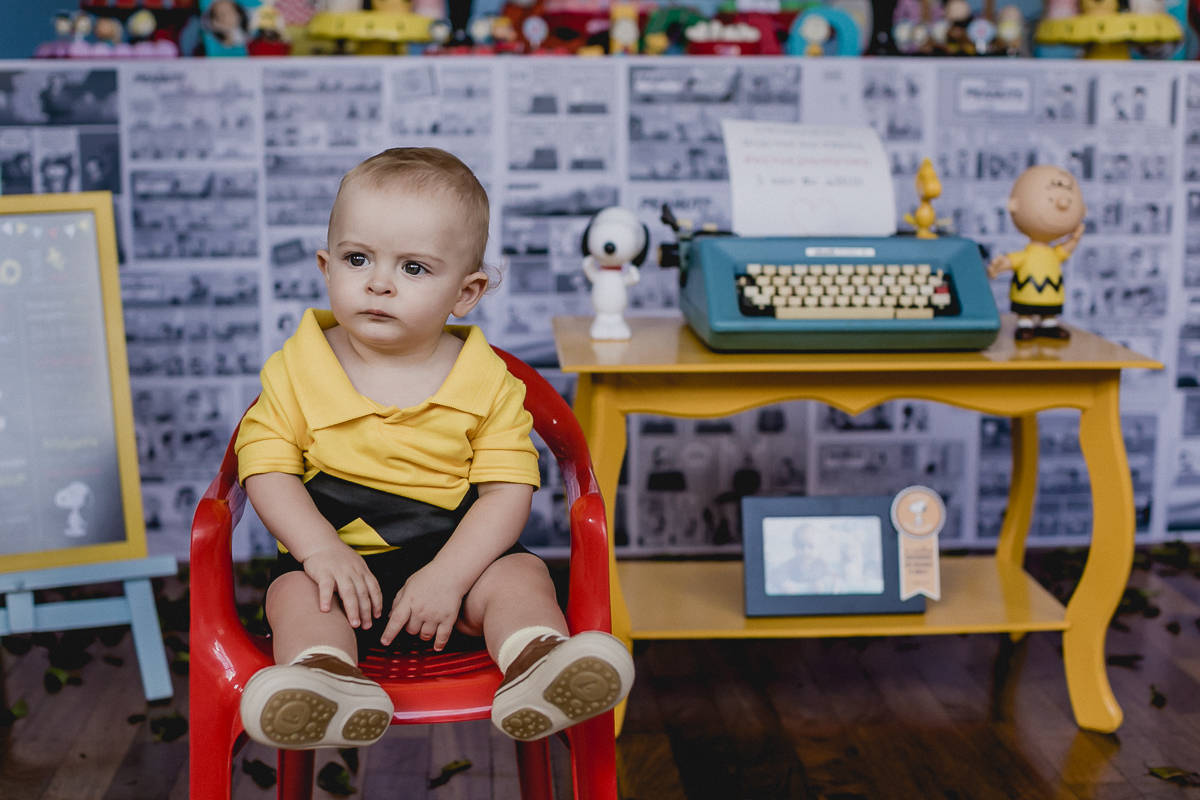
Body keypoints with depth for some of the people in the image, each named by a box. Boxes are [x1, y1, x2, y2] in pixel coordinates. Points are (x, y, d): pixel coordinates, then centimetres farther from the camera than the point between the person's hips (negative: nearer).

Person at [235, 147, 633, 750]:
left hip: (456, 556, 0)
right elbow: (267, 466, -4)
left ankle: (536, 663, -44)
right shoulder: (297, 368, -2)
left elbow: (508, 489, -9)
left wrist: (447, 575, -22)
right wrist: (320, 548, -20)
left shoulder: (487, 383, -4)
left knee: (521, 574, -23)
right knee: (295, 591, -27)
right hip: (338, 557, 0)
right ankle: (325, 678, -51)